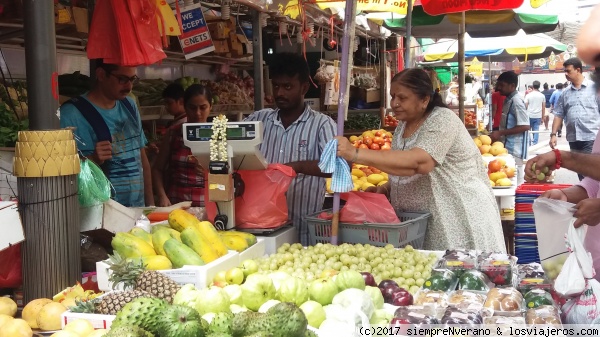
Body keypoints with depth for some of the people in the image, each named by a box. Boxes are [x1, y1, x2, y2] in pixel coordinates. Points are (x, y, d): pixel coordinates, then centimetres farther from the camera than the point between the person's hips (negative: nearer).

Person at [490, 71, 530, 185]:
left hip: (514, 149, -9)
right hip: (509, 147, 9)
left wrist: (500, 133, -21)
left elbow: (525, 126, -22)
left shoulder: (516, 101, -16)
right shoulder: (508, 99, 12)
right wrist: (499, 134, 12)